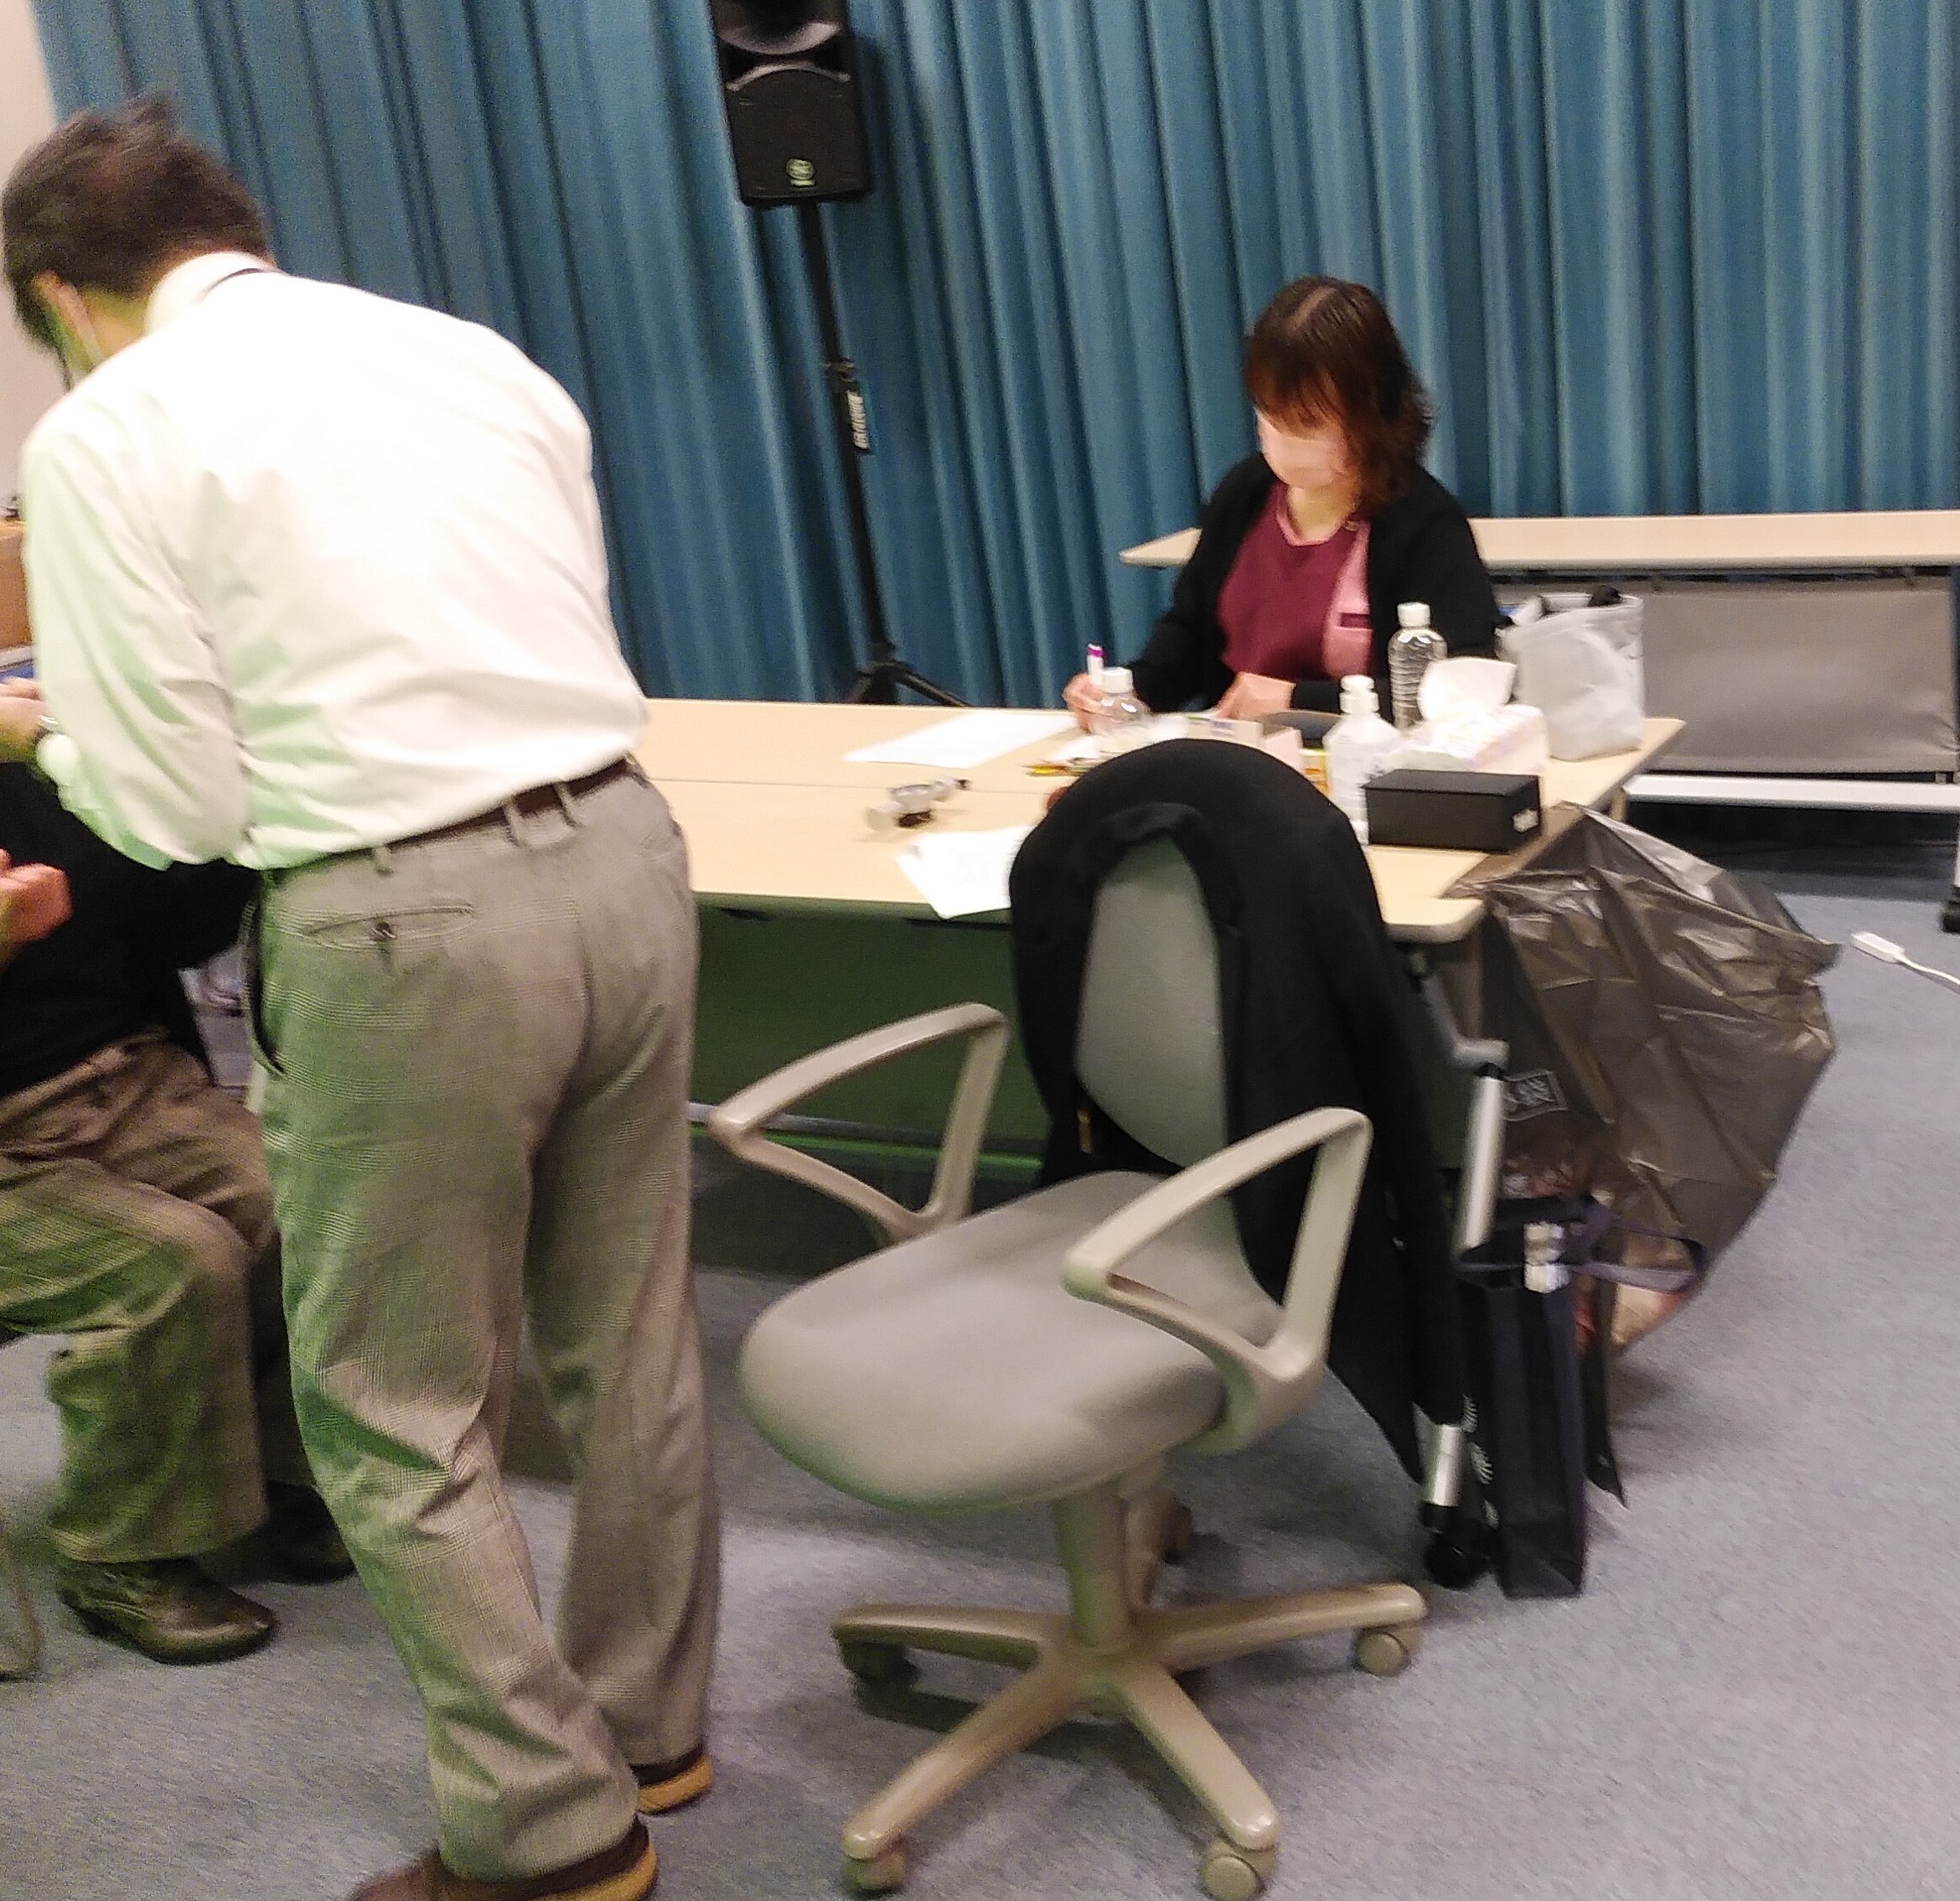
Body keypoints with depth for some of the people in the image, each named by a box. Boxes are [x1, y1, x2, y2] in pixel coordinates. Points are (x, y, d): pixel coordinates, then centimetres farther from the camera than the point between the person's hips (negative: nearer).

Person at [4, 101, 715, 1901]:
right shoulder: (472, 351, 12)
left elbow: (175, 808, -6)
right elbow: (578, 649, 14)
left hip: (406, 924, -6)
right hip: (620, 850, 7)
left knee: (399, 1415, 12)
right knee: (630, 1343, 20)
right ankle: (645, 1728, 39)